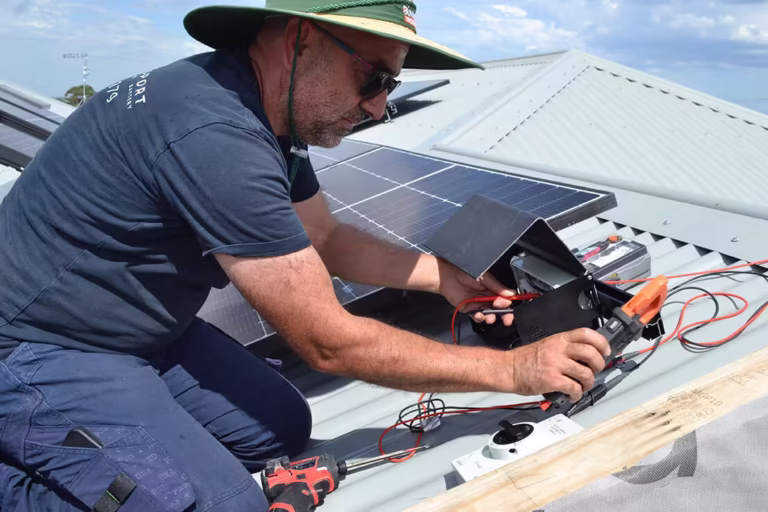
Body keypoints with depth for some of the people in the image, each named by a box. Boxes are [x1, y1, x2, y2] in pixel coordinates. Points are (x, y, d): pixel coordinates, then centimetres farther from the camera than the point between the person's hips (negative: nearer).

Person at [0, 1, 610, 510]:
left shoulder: (270, 116, -1)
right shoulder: (217, 137, -31)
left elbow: (326, 240, 11)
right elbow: (329, 342, -27)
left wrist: (440, 274, -1)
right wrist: (514, 369, -19)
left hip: (142, 328, 9)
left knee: (282, 427, 6)